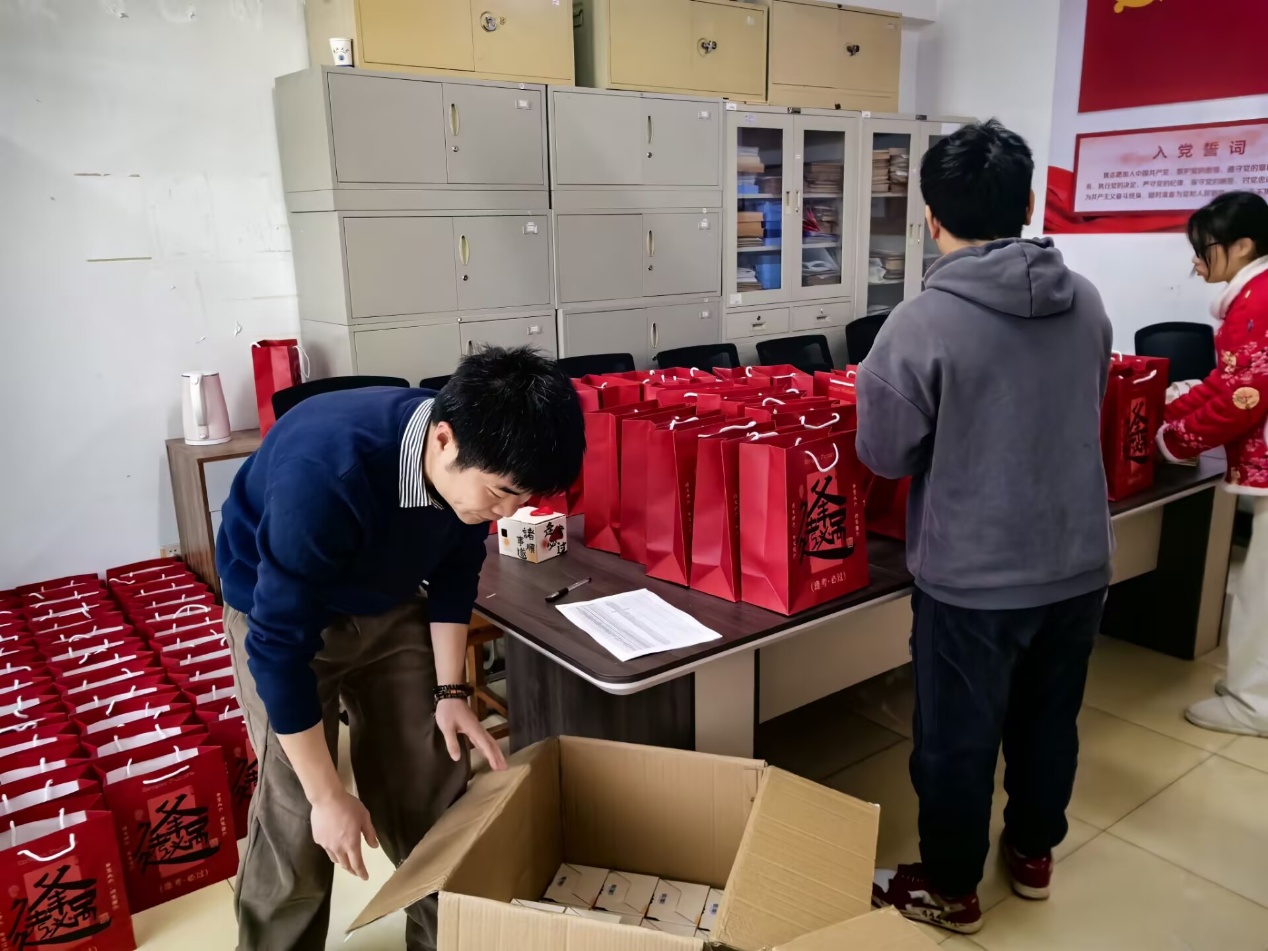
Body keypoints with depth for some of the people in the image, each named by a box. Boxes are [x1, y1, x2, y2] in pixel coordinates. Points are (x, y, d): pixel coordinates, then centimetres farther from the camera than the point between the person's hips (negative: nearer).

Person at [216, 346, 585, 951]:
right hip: (279, 610, -4)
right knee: (297, 818, -5)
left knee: (434, 788, 6)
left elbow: (454, 573, -3)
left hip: (389, 605, 5)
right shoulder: (325, 476, -41)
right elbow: (279, 645, -32)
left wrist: (450, 691, -6)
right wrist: (328, 796, -24)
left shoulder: (472, 465, -22)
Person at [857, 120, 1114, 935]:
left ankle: (950, 890, 32)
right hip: (1078, 564, 6)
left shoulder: (920, 323, -21)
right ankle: (1034, 853, 45)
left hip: (973, 578, -6)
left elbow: (884, 455, -11)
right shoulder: (1087, 302, -2)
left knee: (957, 740, 13)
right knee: (1048, 719, 24)